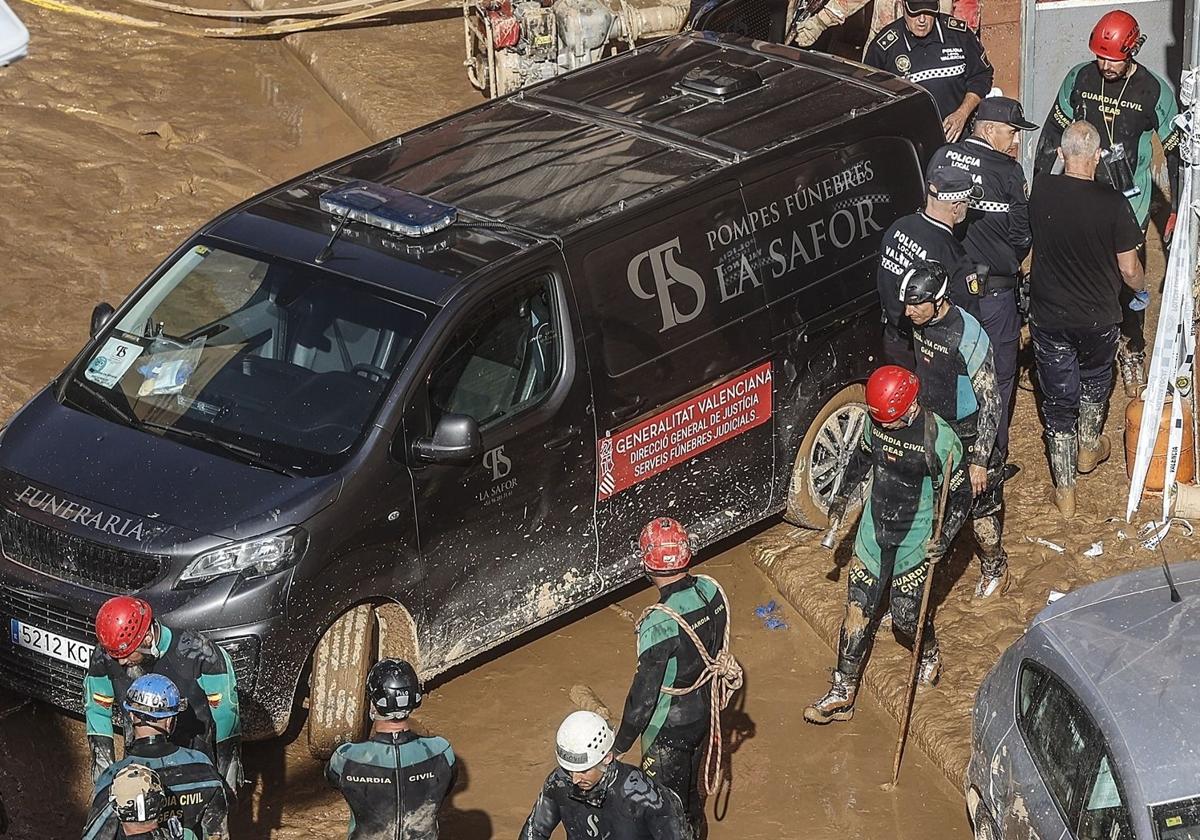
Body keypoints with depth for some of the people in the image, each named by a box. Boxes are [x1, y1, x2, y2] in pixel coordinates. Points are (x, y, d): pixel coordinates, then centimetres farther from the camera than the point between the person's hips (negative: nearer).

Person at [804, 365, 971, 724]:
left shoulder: (940, 439, -23)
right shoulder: (876, 422, -8)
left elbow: (960, 494, -12)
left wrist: (943, 538, -21)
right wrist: (842, 497, 19)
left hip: (915, 541, -4)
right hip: (874, 532, 4)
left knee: (907, 616, 4)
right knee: (858, 611, 5)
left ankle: (930, 655, 39)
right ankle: (842, 693, 13)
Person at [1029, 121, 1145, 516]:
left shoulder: (1041, 191, -14)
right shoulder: (1112, 203, -21)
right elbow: (1129, 268, -12)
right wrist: (1142, 290, 10)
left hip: (1048, 316, 1)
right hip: (1098, 318, -1)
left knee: (1058, 397, 13)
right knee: (1094, 380, 29)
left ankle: (1064, 489, 19)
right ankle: (1089, 447, 48)